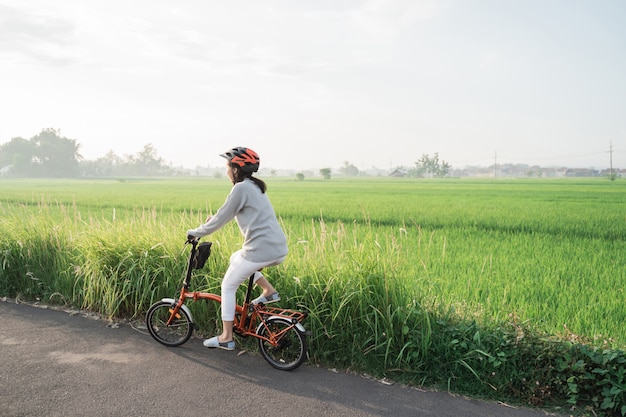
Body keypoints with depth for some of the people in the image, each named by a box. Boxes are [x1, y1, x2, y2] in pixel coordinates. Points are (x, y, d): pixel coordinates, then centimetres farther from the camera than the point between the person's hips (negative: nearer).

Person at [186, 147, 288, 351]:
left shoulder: (241, 188, -10)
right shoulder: (255, 186, 18)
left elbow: (221, 220, -6)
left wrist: (195, 232, 6)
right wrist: (214, 219, 30)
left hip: (260, 250, -8)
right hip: (279, 250, 8)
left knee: (228, 287, 10)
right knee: (236, 258, 32)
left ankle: (226, 338, 15)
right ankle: (269, 291, 19)